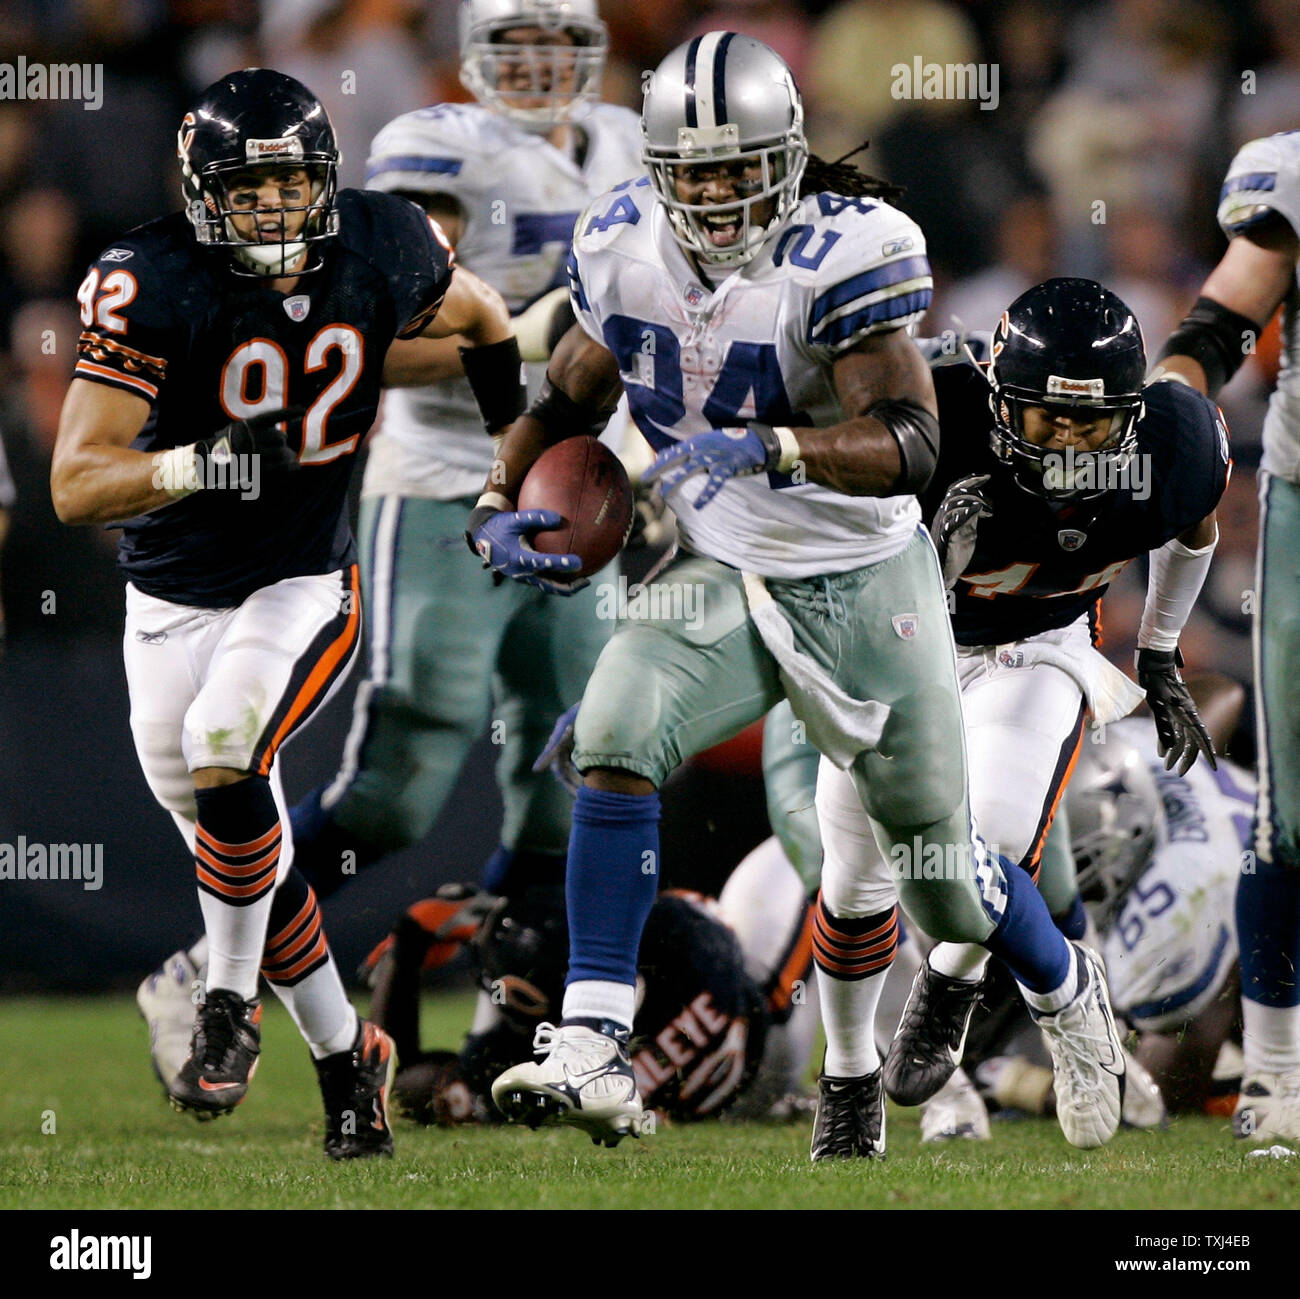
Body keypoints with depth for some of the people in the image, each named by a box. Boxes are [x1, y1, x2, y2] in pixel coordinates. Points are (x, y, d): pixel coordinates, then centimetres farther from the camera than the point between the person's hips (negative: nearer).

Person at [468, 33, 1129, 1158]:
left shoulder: (845, 255, -21)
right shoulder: (626, 250, -4)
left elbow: (911, 442, -30)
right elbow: (568, 398, 13)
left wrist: (769, 448, -44)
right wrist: (500, 504, -3)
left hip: (866, 587, -3)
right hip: (724, 582, 3)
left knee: (936, 875, 9)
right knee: (616, 735, -27)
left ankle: (1073, 992, 44)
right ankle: (594, 1051, -31)